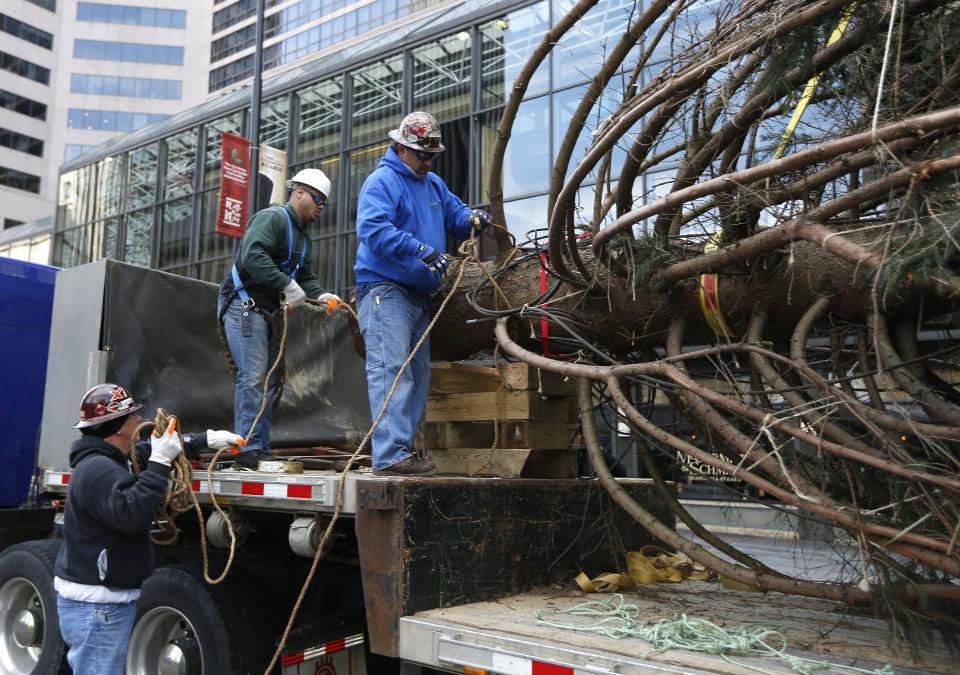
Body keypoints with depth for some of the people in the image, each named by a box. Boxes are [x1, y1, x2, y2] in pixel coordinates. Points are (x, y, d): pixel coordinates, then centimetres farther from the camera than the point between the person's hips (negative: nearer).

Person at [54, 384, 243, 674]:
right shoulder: (97, 470, -21)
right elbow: (132, 515, -31)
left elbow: (149, 451, 23)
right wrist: (159, 463, -30)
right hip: (95, 605, -11)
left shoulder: (109, 460, 11)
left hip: (106, 598, 11)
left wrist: (207, 439, 17)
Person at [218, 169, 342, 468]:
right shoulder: (273, 218, -10)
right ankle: (248, 449, -11)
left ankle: (262, 450, 14)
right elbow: (252, 255, -26)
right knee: (253, 377, -14)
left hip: (266, 310, 10)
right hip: (243, 304, -10)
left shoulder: (303, 236, 21)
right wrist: (287, 285, -26)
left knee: (270, 381, 9)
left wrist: (320, 295, -2)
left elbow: (306, 276, 18)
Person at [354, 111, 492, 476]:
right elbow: (372, 228, -21)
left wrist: (472, 219, 1)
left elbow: (454, 214, 26)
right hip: (384, 289, -9)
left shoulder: (434, 184, 20)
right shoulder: (381, 182, -7)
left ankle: (402, 449, 16)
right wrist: (422, 250, -29)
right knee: (391, 370, -16)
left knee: (417, 373, 9)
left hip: (419, 293, 9)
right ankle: (391, 454, -19)